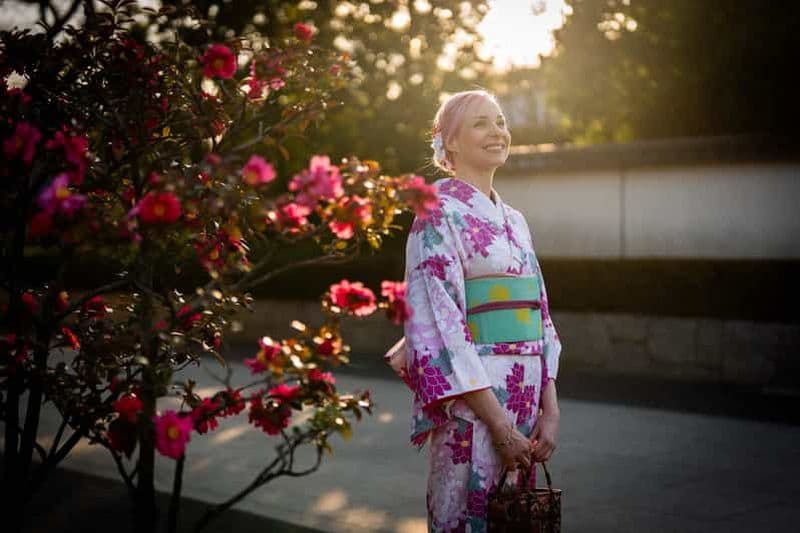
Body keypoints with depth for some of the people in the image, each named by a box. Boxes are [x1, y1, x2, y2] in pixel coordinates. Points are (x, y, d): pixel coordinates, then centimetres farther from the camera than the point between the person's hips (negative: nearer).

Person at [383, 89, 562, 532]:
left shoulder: (514, 221, 15)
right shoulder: (439, 213, -7)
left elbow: (539, 318, 14)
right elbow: (438, 324, -14)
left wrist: (550, 412, 2)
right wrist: (499, 424, -17)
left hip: (524, 398, 7)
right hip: (471, 402, -7)